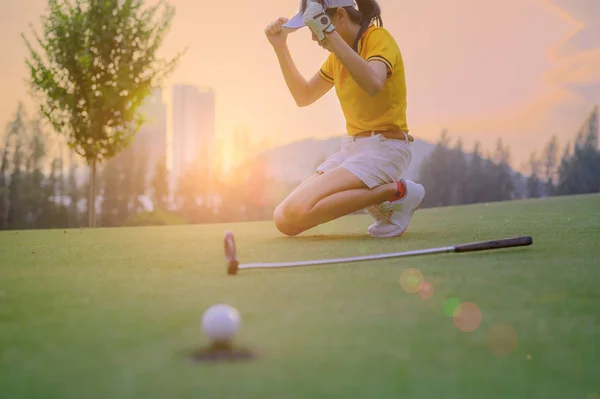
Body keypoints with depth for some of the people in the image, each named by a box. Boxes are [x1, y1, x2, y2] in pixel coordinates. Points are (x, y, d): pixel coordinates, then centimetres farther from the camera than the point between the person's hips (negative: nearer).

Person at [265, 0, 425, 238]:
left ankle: (396, 191, -12)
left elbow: (373, 85, -32)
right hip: (351, 147, 9)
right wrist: (280, 48, 13)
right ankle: (376, 195, 2)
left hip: (383, 149, -9)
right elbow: (303, 97, 22)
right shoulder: (338, 56, 13)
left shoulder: (378, 37, -10)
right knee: (282, 218, -5)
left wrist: (330, 33, -34)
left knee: (294, 214, -23)